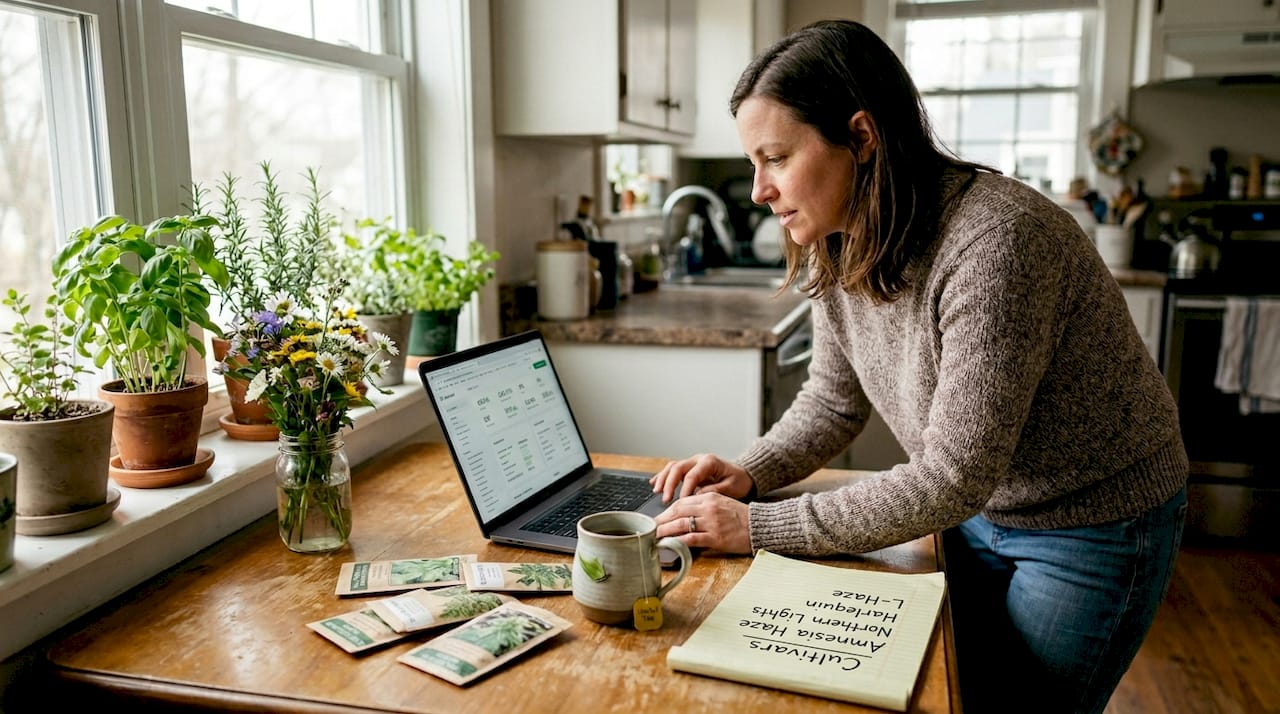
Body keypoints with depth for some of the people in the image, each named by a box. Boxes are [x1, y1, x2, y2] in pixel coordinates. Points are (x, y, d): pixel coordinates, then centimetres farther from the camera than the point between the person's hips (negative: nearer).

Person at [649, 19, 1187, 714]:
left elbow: (950, 478, -32)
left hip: (1093, 527, -6)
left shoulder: (996, 242, -34)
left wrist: (759, 526, -29)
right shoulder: (837, 249, -9)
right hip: (976, 510, 6)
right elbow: (834, 399, 4)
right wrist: (747, 474, -14)